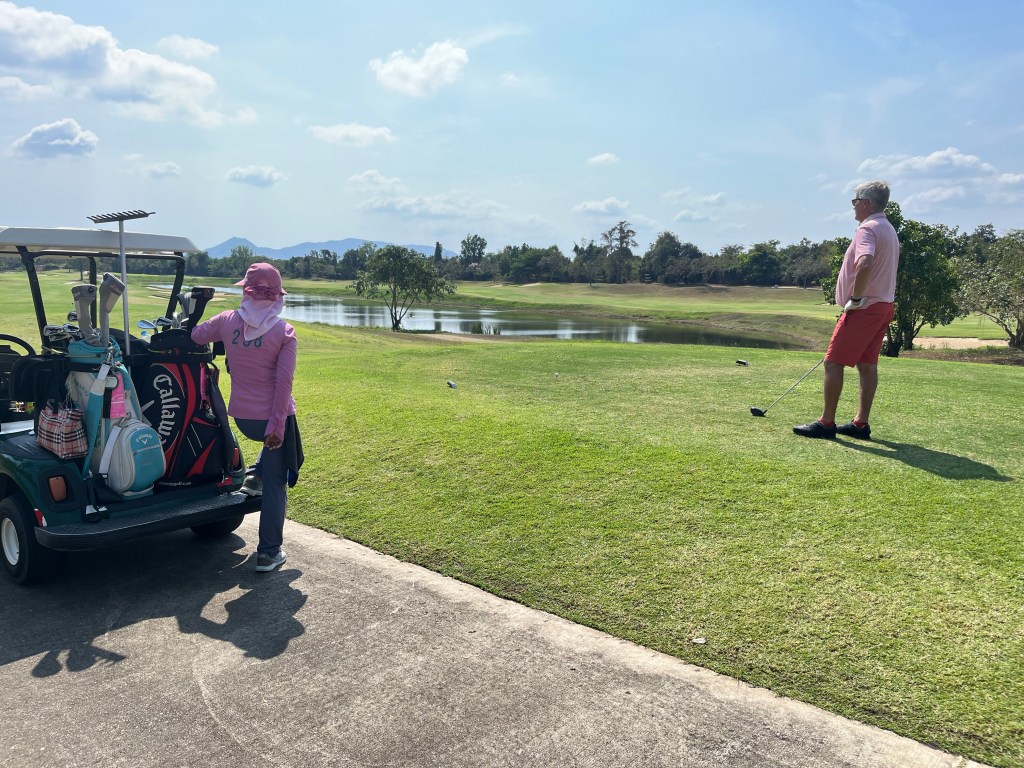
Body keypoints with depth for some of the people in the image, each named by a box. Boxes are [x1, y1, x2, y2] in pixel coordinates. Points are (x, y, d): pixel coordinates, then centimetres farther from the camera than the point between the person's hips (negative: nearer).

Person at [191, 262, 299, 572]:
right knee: (275, 485, 7)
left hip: (241, 417, 4)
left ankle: (254, 476, 26)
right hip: (272, 417, -4)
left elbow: (194, 335, 9)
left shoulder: (227, 321, -3)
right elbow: (283, 382, -16)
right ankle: (268, 554, 12)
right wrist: (276, 426, -14)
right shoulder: (284, 332, -11)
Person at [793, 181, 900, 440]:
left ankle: (826, 423, -3)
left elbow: (865, 264, -33)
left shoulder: (867, 228, -14)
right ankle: (861, 423, 14)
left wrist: (855, 297, -22)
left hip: (864, 307, -10)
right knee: (867, 365, 10)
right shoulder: (889, 230, 18)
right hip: (884, 304, 10)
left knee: (834, 362, -6)